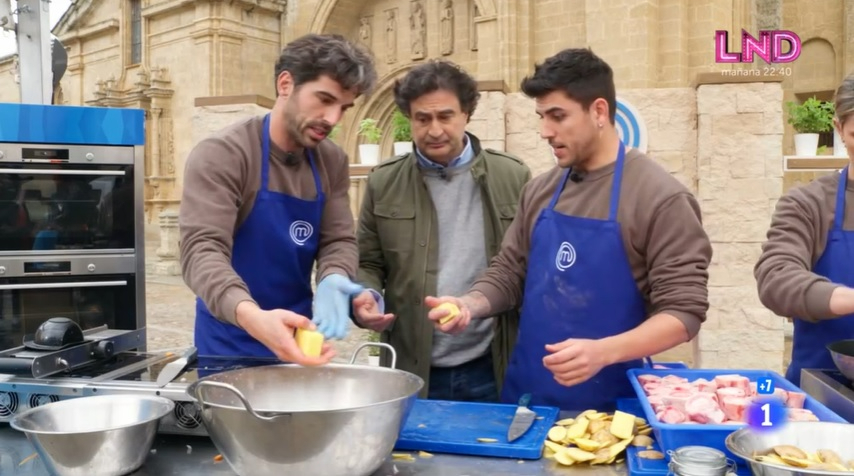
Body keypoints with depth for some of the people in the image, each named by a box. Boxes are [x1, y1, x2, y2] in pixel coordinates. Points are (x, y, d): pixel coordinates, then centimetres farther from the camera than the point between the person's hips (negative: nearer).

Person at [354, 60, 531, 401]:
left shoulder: (512, 177, -1)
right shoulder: (384, 182, 2)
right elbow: (368, 264, 8)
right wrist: (364, 301, -13)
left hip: (491, 372, 0)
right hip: (412, 373, 1)